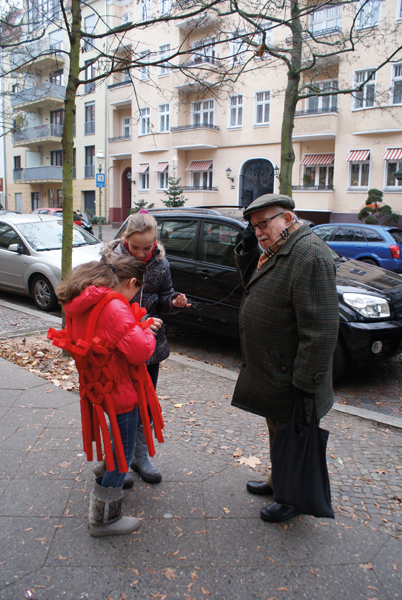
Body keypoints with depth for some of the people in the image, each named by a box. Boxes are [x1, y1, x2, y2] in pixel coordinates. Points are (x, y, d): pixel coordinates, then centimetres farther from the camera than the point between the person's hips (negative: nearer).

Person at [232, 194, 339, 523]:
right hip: (269, 370, 9)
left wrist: (306, 383, -25)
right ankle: (277, 481, 46)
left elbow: (321, 330, -27)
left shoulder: (310, 255, -24)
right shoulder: (277, 251, 7)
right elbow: (254, 285, 20)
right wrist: (248, 250, 3)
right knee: (277, 431, 25)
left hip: (289, 377, -9)